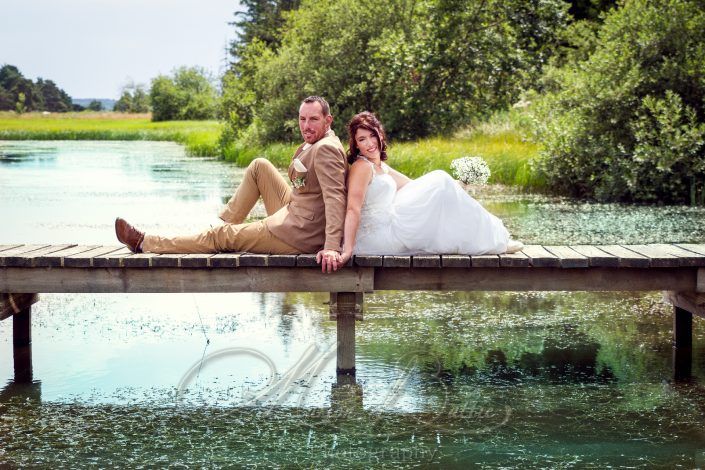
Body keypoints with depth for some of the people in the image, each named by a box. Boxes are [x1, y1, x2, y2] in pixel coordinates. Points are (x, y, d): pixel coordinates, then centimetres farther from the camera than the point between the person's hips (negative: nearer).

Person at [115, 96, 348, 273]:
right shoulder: (313, 143, 12)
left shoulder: (326, 149, -20)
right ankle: (228, 223, 18)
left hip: (299, 235, -9)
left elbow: (336, 198, -30)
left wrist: (332, 247, -39)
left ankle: (145, 242, 13)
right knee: (259, 166, 13)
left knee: (220, 236, 1)